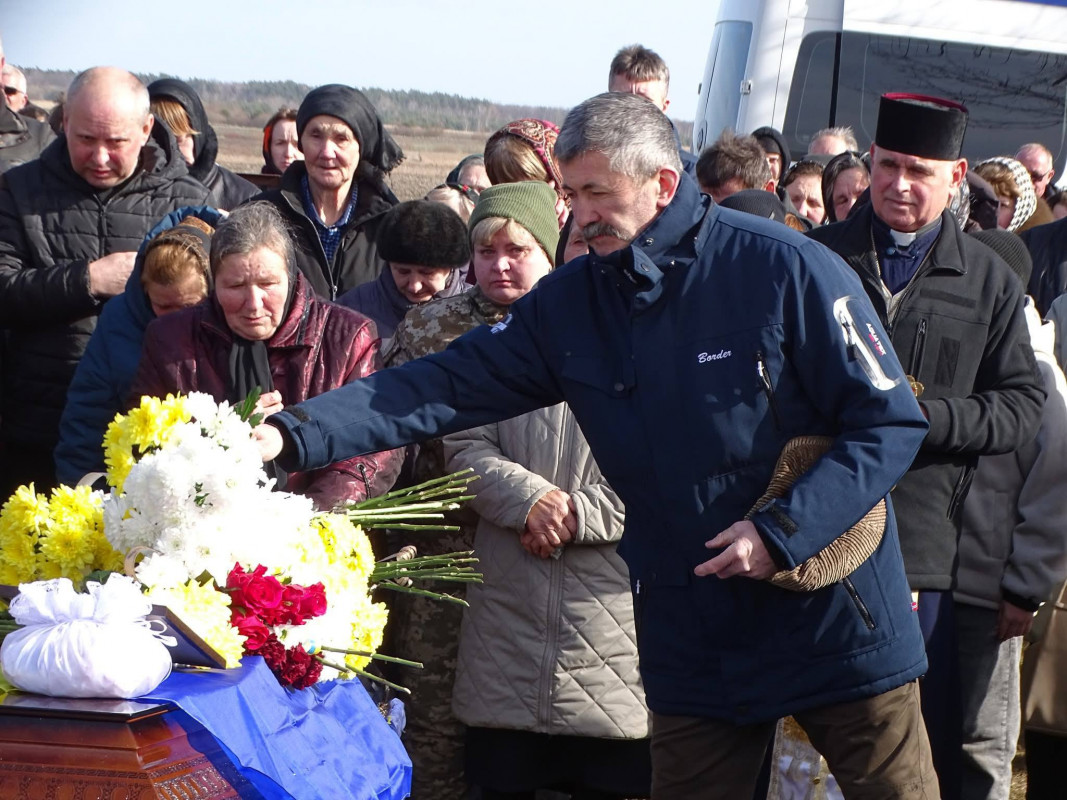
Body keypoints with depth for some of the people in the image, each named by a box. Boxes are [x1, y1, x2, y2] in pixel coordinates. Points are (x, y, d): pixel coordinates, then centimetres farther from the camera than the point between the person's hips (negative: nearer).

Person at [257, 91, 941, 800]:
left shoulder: (787, 269, -13)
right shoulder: (570, 304, 1)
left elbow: (891, 423, -11)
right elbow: (446, 386, -4)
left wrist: (781, 532, -21)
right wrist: (291, 435, -16)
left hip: (836, 617, -4)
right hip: (695, 646, 4)